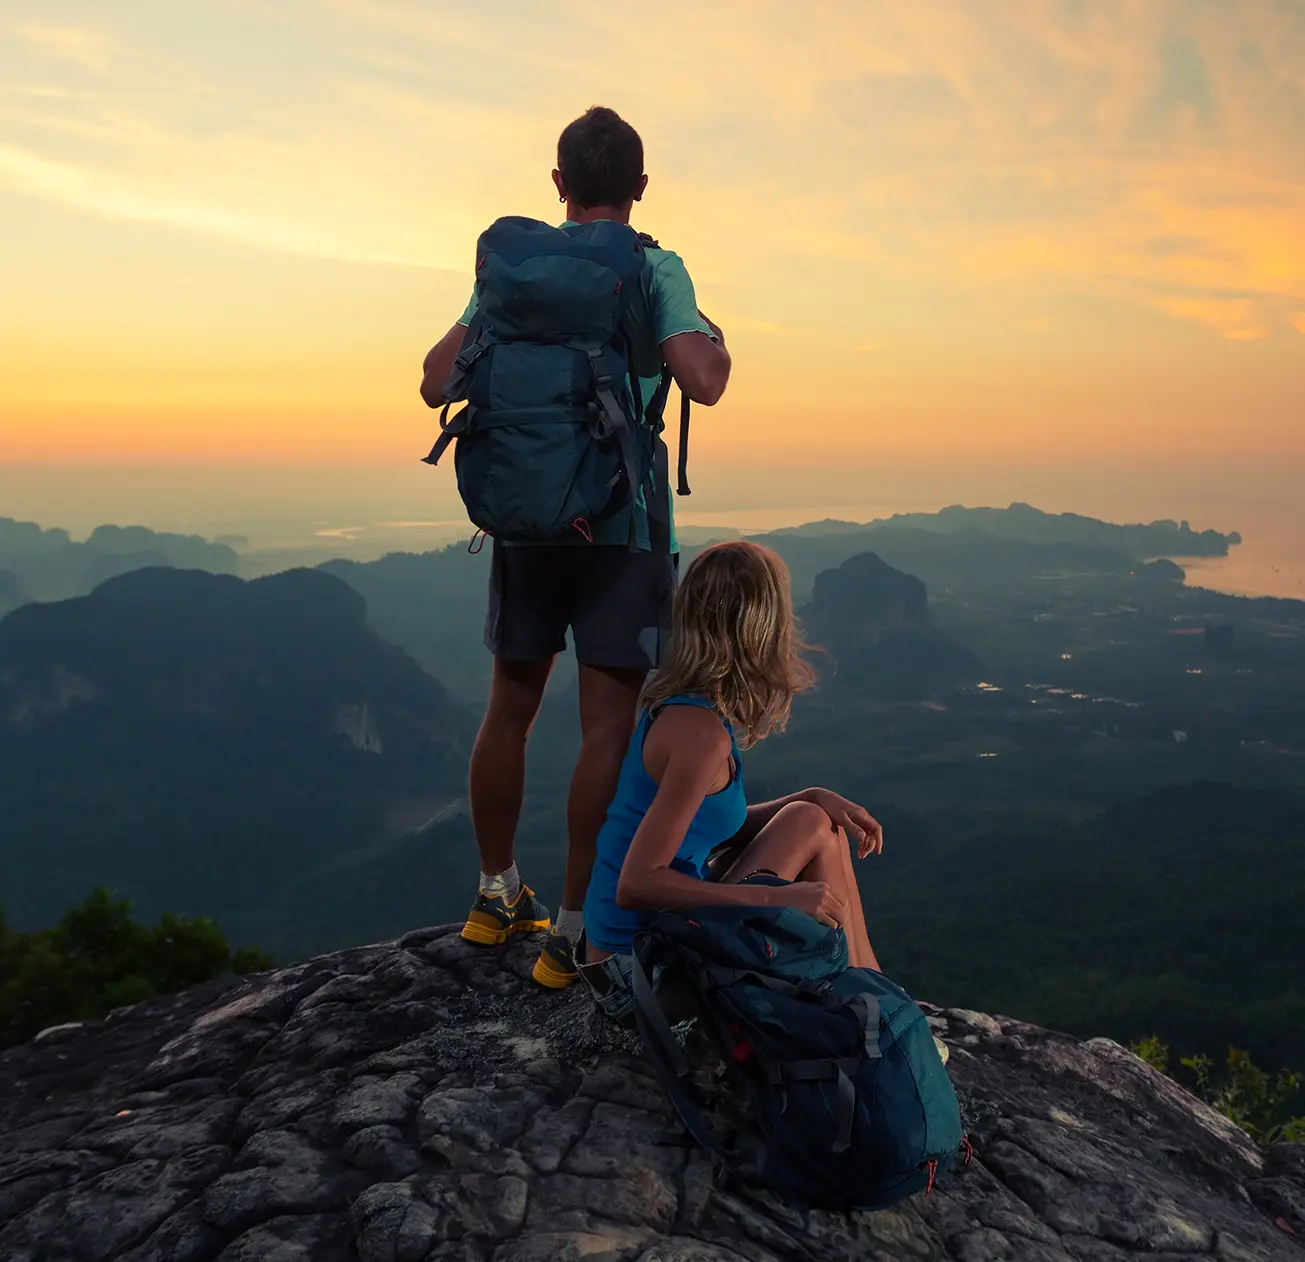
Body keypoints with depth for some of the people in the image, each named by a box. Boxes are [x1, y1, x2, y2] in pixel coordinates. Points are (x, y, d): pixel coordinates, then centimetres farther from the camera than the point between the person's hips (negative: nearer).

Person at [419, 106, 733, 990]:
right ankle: (570, 933, 4)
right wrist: (720, 346, 5)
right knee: (608, 727, 0)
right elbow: (701, 382, -18)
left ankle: (498, 894, 29)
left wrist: (461, 346, 22)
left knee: (510, 710, 15)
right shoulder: (656, 270, -3)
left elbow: (437, 382, 0)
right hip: (622, 521, -4)